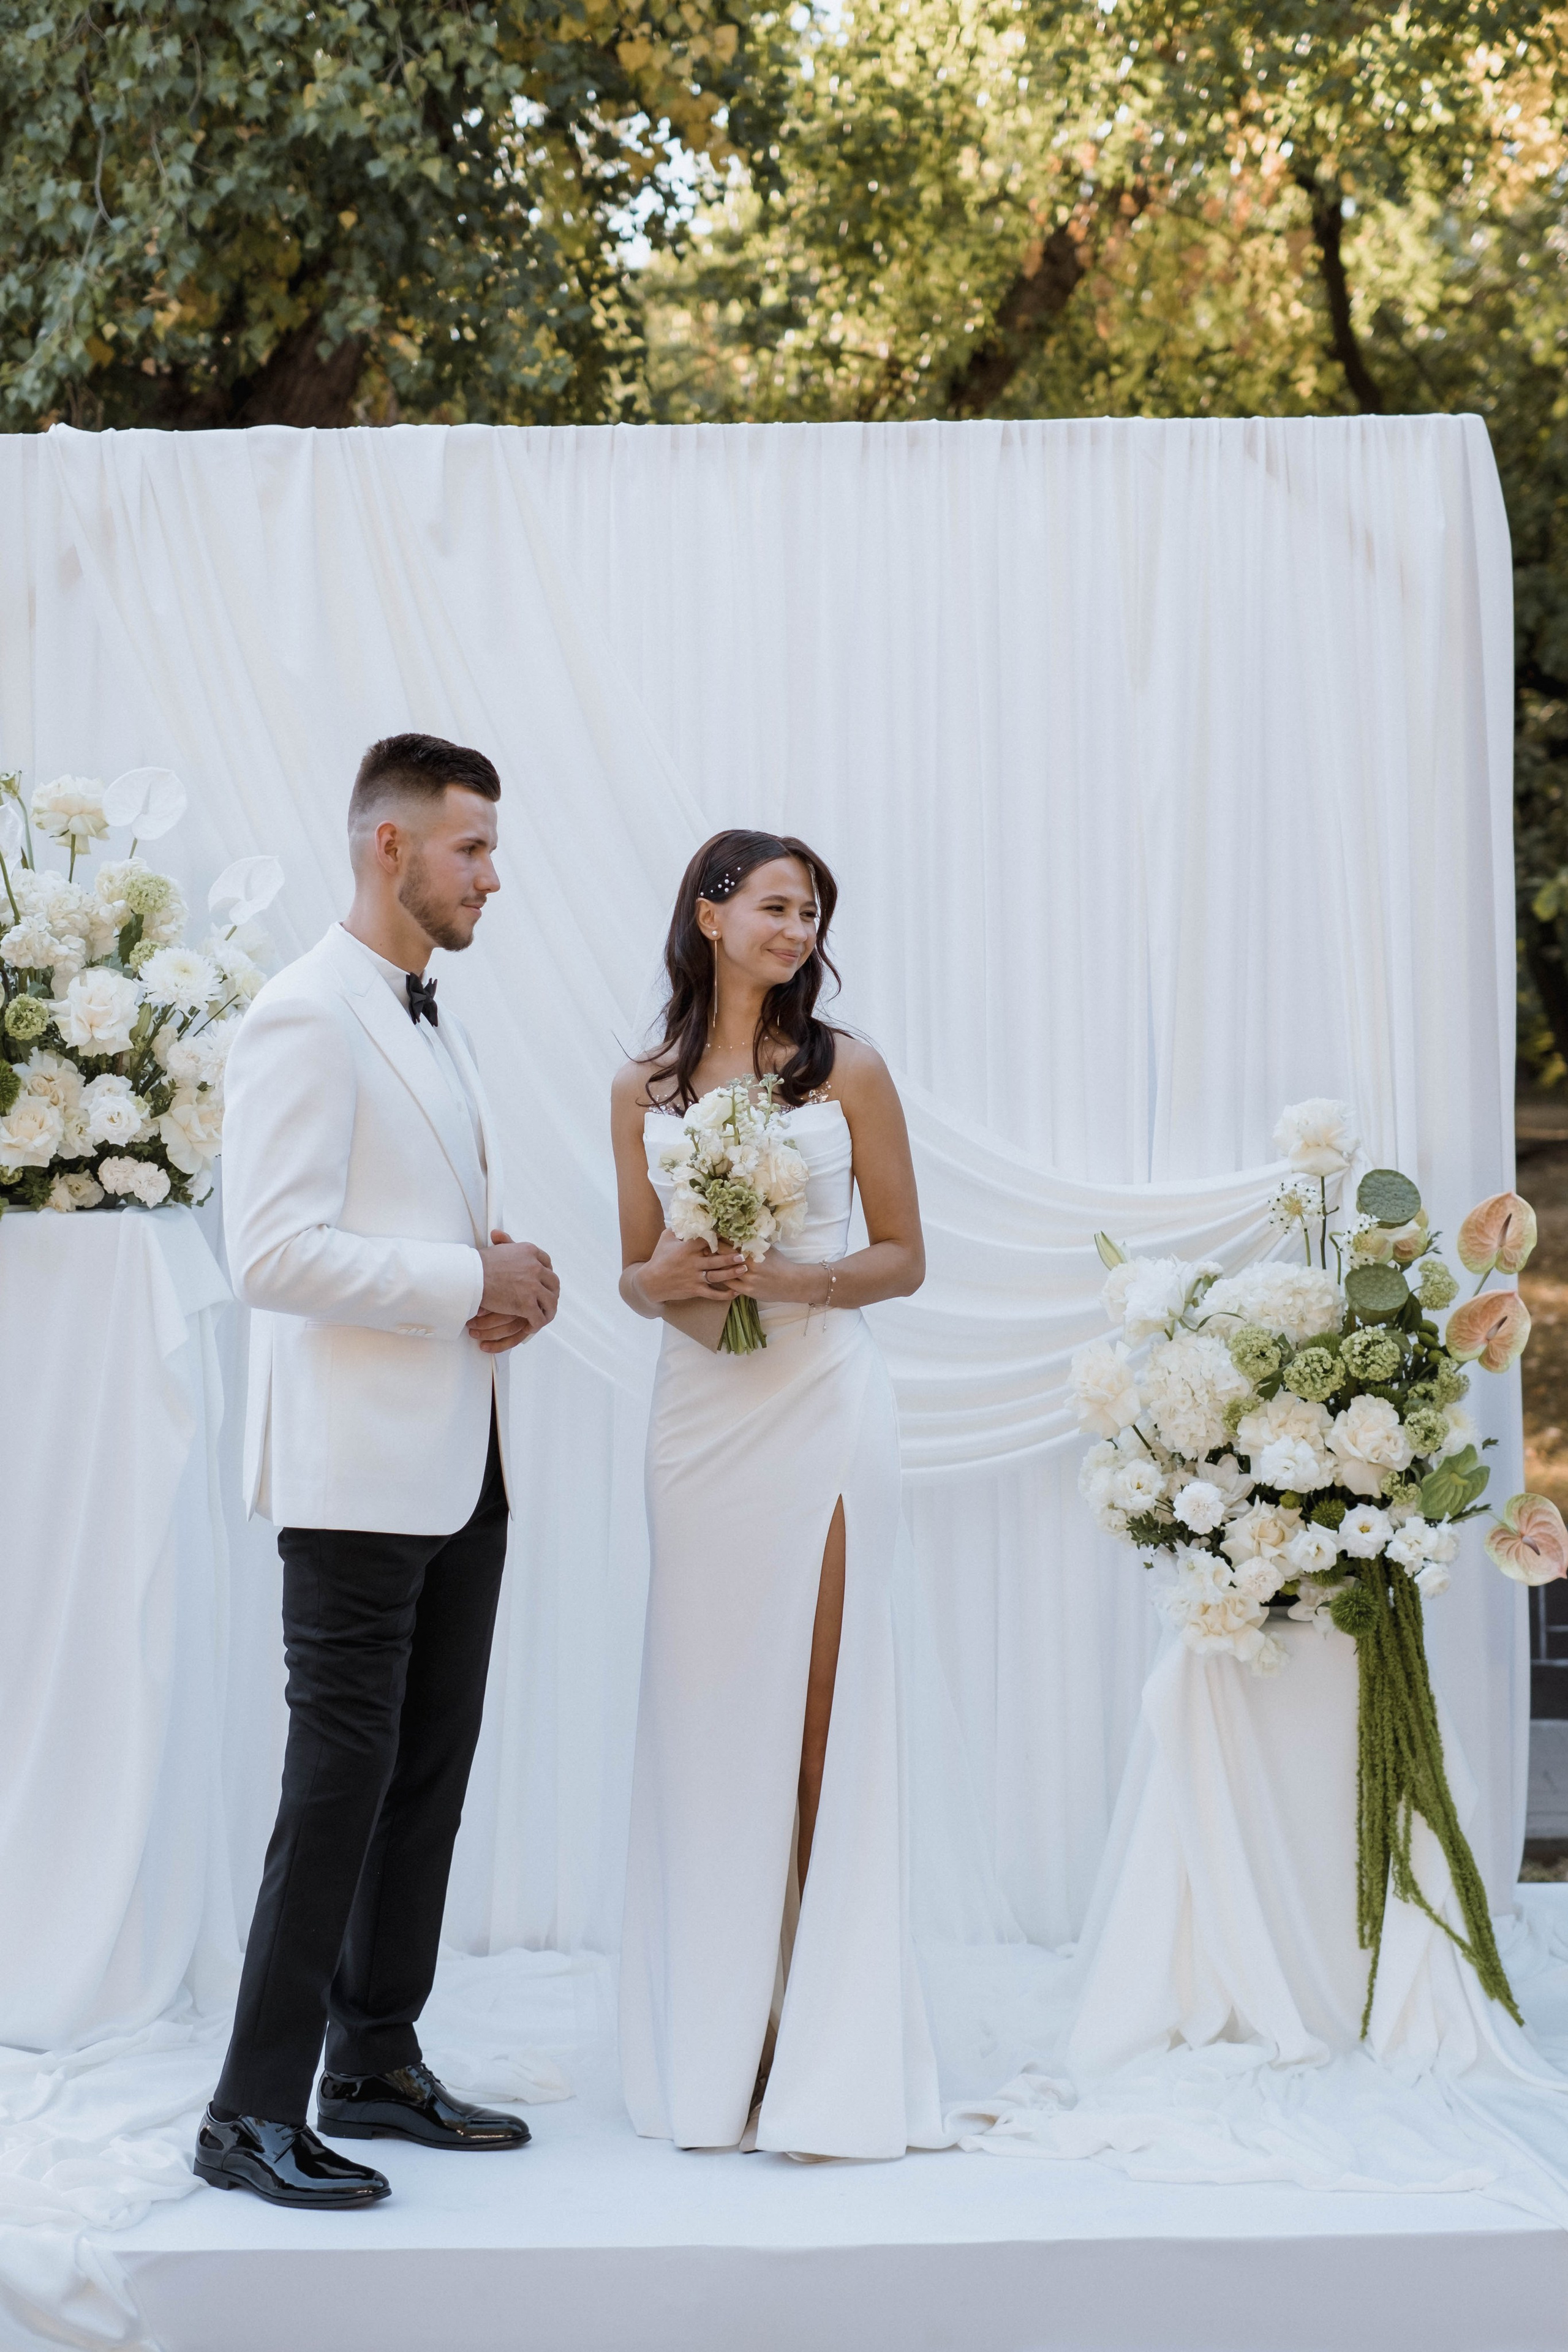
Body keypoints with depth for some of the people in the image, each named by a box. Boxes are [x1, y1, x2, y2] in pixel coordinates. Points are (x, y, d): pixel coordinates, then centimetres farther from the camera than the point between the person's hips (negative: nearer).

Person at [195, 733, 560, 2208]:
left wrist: (509, 1283, 5)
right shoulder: (305, 1016, -12)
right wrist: (470, 1281, -15)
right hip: (359, 1471, -9)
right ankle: (254, 2114, 1)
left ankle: (376, 2068, 22)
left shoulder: (429, 1022, 18)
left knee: (431, 1773, 12)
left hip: (462, 1465, 9)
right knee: (342, 1779, -7)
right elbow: (275, 1251, -21)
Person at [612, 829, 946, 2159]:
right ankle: (716, 2047, 12)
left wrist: (805, 1277, -12)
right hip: (701, 1408, 2)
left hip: (824, 1406, -2)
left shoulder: (846, 1071, 4)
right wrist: (664, 1282, -8)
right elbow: (636, 1271, 14)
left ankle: (833, 2065, 2)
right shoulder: (645, 1090, 9)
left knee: (823, 1716, -4)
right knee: (709, 1713, 3)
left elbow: (904, 1256, 5)